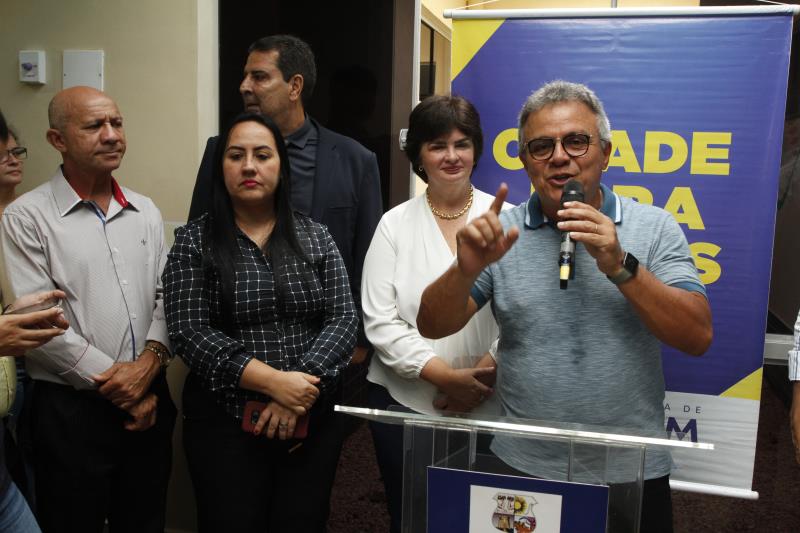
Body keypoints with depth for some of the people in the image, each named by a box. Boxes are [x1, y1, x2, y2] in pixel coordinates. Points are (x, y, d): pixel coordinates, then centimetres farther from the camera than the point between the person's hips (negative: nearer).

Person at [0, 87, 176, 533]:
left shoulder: (146, 212, 10)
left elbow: (168, 295, 7)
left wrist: (150, 360, -10)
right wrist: (110, 379, -12)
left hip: (149, 403, 5)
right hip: (72, 409, -4)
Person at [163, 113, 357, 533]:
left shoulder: (315, 237, 4)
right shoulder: (194, 241, -1)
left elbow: (344, 319, -2)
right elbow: (189, 332, -11)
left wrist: (300, 392, -16)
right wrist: (273, 381, -19)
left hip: (309, 422, 2)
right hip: (224, 424, -2)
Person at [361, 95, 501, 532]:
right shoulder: (395, 224, 0)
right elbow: (380, 322, -7)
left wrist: (480, 381, -14)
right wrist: (447, 376, -15)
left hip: (487, 407, 0)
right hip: (405, 402, 1)